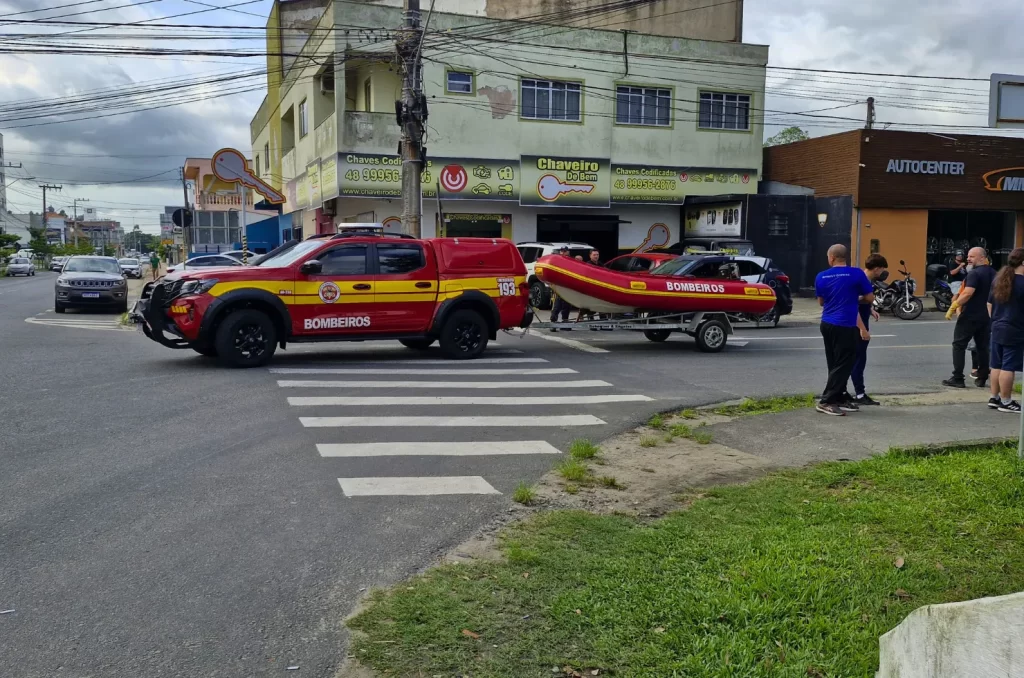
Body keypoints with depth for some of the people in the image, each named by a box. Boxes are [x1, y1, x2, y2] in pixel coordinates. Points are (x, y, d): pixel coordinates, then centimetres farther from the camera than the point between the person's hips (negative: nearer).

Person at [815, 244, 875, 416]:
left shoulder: (821, 277, 5)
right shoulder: (857, 274, -6)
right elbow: (870, 298, 2)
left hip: (827, 324, 6)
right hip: (845, 326, -6)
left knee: (835, 365, 14)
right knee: (843, 365, -1)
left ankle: (841, 399, 20)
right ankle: (826, 401, -4)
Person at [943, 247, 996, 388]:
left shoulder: (974, 273, -16)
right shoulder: (993, 273, 12)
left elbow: (968, 293, -27)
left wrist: (952, 308, -24)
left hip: (970, 316, -8)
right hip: (986, 316, 8)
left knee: (959, 346, -1)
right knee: (983, 347, 12)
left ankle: (957, 378, -4)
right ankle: (982, 378, 14)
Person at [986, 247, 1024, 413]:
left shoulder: (999, 279, 9)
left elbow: (990, 303, 16)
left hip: (998, 328, 8)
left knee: (997, 365, 13)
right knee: (1008, 367, -3)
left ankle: (994, 398, 20)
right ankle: (1006, 402, 3)